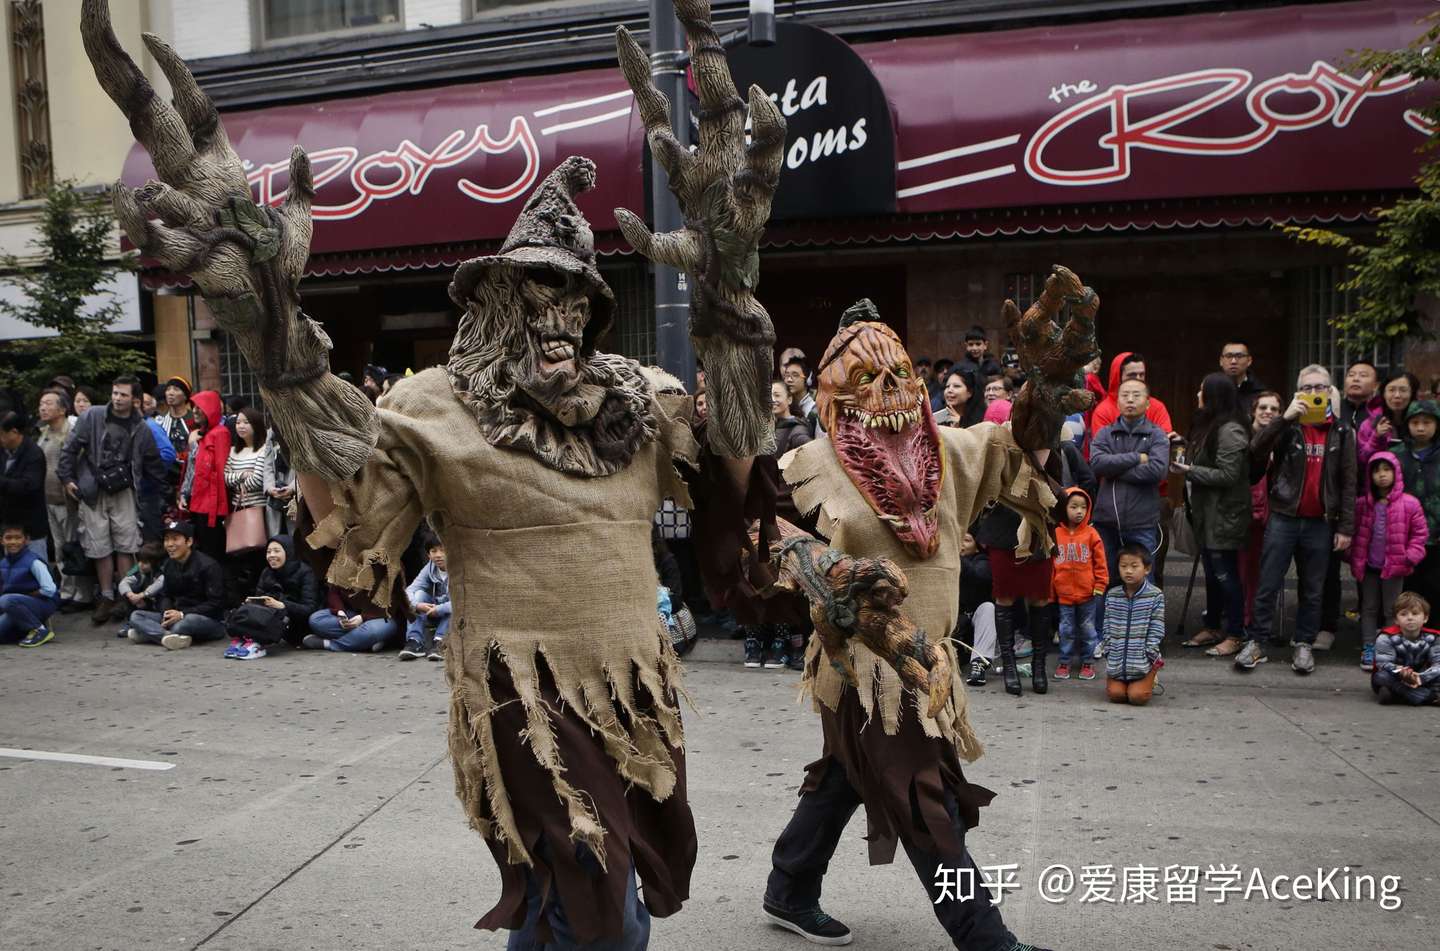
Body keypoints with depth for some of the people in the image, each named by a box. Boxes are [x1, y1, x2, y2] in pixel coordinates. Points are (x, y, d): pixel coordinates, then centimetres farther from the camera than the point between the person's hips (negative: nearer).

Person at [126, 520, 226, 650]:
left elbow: (215, 604, -15)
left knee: (190, 620, -40)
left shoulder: (208, 566, -13)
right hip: (176, 618, 7)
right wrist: (167, 613, -11)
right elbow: (165, 596, 12)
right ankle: (173, 638, -32)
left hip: (211, 621, -7)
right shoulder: (168, 565, 10)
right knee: (136, 616, -9)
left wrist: (182, 614, -22)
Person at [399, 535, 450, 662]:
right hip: (433, 614, 4)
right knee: (419, 593, -18)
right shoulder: (429, 569, -6)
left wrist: (438, 609, -36)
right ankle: (415, 641, -28)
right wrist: (416, 605, -35)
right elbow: (409, 590, -15)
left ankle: (438, 642, -33)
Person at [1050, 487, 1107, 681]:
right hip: (1064, 593, 1)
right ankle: (1064, 662, 20)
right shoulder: (1056, 534, -2)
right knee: (1066, 630, 9)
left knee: (1087, 629, 10)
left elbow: (1100, 562, 0)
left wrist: (1100, 585, -3)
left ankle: (1087, 661, 23)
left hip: (1087, 592, 0)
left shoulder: (1091, 534, -4)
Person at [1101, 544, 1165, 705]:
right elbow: (1108, 629, 6)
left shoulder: (1155, 596, -6)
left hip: (1142, 660, -3)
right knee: (1115, 694, -10)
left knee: (1137, 697, -13)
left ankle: (1149, 681, 21)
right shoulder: (1112, 595, 4)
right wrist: (1109, 654, -1)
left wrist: (1150, 656, -11)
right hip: (1117, 659, 3)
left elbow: (1156, 631, -6)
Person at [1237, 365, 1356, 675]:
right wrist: (1285, 418, -21)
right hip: (1283, 518, -1)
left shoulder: (1341, 432, 6)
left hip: (1320, 523, 2)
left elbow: (1348, 483, 5)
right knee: (1268, 586, 1)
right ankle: (1256, 643, 7)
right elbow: (1256, 453, -15)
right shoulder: (1287, 426, 2)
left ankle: (1304, 644, 20)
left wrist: (1345, 527, 0)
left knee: (1312, 590, 9)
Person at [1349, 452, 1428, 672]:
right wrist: (1355, 559, 2)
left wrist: (1410, 557, -9)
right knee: (1369, 608, 9)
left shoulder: (1409, 504, -7)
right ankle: (1368, 650, 16)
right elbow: (1356, 532, 8)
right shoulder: (1363, 504, 0)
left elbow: (1420, 533, -2)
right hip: (1368, 566, 3)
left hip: (1394, 567, -2)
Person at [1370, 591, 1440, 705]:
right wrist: (1400, 672, -46)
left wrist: (1421, 677, -35)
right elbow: (1384, 664, -24)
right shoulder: (1386, 638, -16)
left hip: (1418, 679, 2)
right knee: (1383, 675, -34)